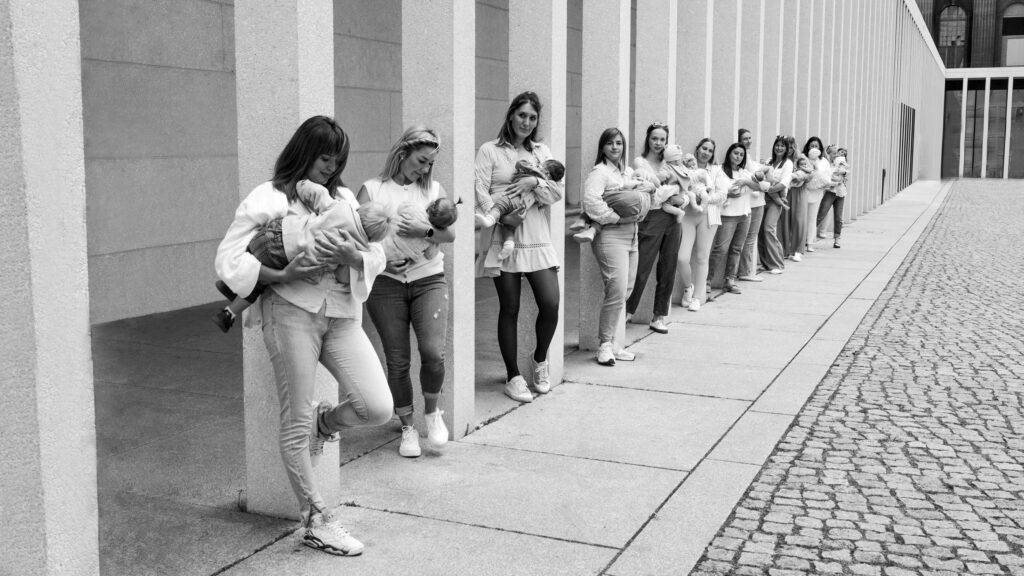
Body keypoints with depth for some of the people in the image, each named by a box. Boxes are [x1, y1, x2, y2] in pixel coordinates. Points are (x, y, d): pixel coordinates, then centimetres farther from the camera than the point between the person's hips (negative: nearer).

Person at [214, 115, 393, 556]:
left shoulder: (343, 198, 15)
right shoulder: (267, 199, 1)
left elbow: (377, 256, 9)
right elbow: (227, 260, -5)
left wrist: (353, 256, -14)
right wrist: (282, 275, -17)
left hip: (342, 314, 4)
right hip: (292, 311, -4)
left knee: (377, 408, -8)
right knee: (297, 421, 1)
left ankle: (323, 422, 25)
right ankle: (316, 519, 15)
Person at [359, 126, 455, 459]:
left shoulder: (433, 190, 10)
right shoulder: (372, 190, 4)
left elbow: (450, 234, 1)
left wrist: (425, 231, -18)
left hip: (428, 279, 1)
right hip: (386, 282, -1)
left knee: (433, 352, -15)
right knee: (397, 361, 1)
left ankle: (432, 411, 13)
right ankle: (407, 427, 21)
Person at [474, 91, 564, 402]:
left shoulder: (542, 151, 14)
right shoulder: (490, 151, 3)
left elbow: (559, 190, 6)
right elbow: (480, 191, -8)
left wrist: (535, 182, -12)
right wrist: (501, 215, -21)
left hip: (537, 239, 3)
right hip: (503, 238, -3)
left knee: (550, 304, -6)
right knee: (509, 309, 3)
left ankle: (540, 359, 23)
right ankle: (513, 376, 16)